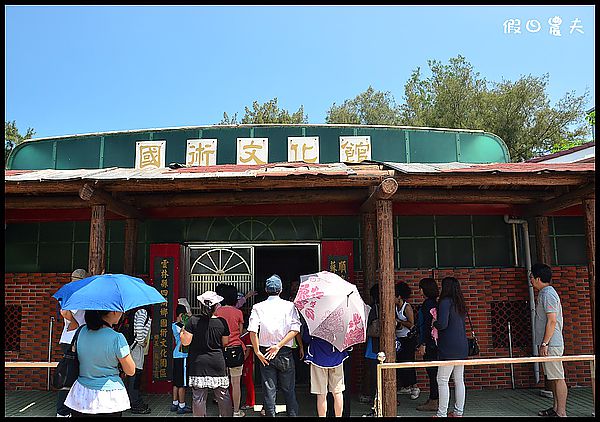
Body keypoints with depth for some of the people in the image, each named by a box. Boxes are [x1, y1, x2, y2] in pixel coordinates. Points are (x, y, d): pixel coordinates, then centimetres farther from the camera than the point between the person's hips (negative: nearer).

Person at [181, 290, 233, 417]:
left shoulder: (193, 321, -8)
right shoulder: (222, 322, -4)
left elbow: (185, 342, -7)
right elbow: (225, 343, 6)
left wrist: (182, 332, 12)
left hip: (198, 363, -1)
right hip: (217, 363, 1)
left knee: (198, 397, 8)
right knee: (223, 395, 13)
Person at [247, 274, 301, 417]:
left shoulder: (258, 307, -1)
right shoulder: (289, 306, -1)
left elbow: (252, 331, -12)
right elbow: (295, 329, -11)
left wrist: (257, 351, -6)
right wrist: (279, 346, -12)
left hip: (265, 353, 0)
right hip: (285, 352, 0)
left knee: (269, 390, 9)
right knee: (289, 389, 11)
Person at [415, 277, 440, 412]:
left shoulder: (427, 304, -15)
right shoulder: (433, 302, 14)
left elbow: (427, 325, -20)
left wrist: (423, 344, -18)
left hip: (429, 344, -10)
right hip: (433, 343, 10)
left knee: (432, 372, -4)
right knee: (433, 372, 14)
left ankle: (433, 402, 2)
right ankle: (433, 399, 22)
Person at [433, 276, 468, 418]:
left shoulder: (445, 302, -11)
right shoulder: (460, 304, 14)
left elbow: (443, 324, -20)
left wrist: (434, 323, 1)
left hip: (449, 347, -9)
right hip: (462, 346, 9)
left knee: (442, 380, -4)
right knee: (459, 380, 12)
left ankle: (441, 413, -2)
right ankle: (458, 412, 19)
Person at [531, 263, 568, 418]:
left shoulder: (548, 294, -15)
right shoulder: (544, 293, 16)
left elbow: (552, 321, -20)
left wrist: (545, 343, -20)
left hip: (551, 344, -10)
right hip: (548, 343, 10)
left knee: (558, 377, -5)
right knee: (552, 377, 15)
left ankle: (561, 413, -2)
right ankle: (556, 408, 24)